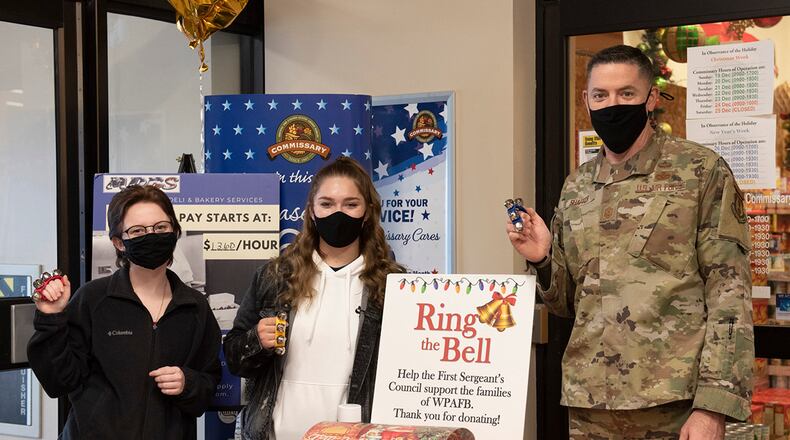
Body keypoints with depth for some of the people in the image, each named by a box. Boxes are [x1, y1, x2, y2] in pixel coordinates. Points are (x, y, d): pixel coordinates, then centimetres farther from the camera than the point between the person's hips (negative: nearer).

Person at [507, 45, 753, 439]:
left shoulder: (701, 172, -3)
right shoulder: (576, 188, 11)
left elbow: (730, 292, -8)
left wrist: (713, 406, -15)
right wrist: (542, 261, -4)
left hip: (676, 407, -4)